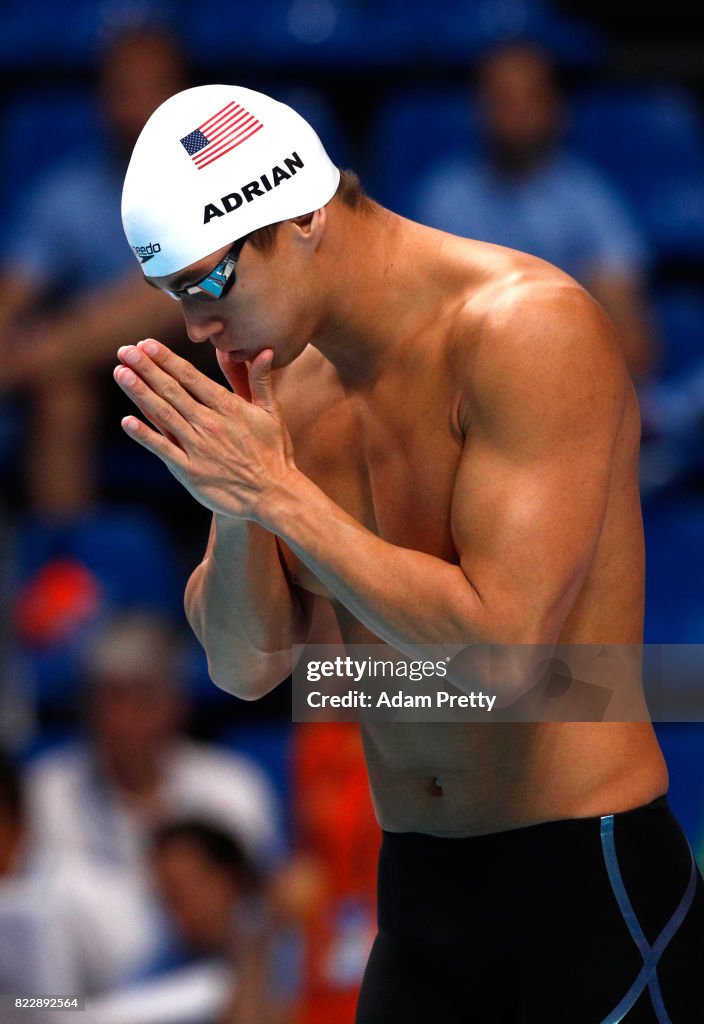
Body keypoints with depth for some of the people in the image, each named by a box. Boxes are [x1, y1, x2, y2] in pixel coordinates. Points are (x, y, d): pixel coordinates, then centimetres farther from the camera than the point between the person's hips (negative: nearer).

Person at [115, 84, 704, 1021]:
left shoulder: (529, 327, -17)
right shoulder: (288, 382, 5)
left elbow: (503, 648, -25)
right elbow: (247, 668, 8)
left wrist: (279, 492, -22)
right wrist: (234, 507, -12)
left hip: (586, 883, -6)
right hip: (417, 890, 7)